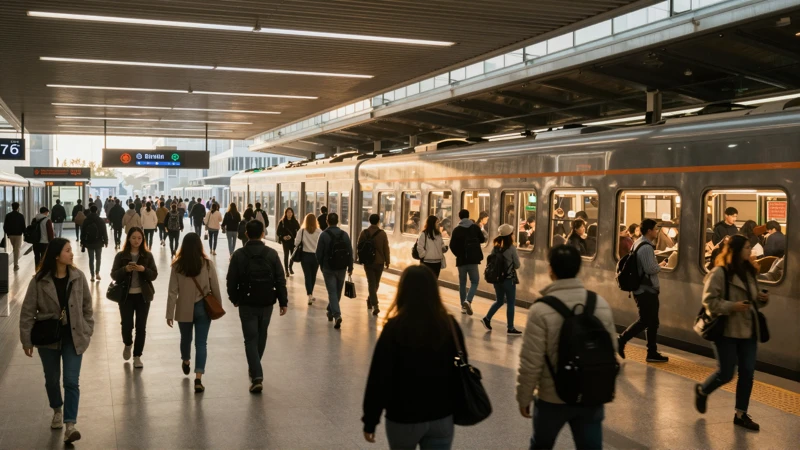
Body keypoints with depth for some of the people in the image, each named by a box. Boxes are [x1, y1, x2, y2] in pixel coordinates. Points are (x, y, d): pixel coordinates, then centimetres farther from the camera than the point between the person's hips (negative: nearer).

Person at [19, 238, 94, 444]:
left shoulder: (78, 277, -7)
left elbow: (87, 305, 3)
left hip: (73, 336, 0)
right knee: (52, 379, 17)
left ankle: (70, 425, -5)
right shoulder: (39, 280, -13)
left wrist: (88, 331, 3)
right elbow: (27, 311, -8)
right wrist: (27, 340, -7)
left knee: (71, 381, -7)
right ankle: (57, 411, 43)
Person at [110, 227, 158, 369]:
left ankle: (137, 356, 16)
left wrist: (144, 269, -21)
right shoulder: (121, 256, -2)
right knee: (127, 325, -1)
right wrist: (125, 269, -22)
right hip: (126, 296, -1)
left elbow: (154, 275, -2)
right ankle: (128, 344, 33)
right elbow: (114, 275, -4)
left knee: (141, 327, 3)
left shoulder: (148, 255, 0)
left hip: (143, 296, 1)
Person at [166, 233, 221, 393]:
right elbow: (215, 288, -3)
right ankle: (198, 379, -8)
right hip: (203, 308, -1)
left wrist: (170, 313, -1)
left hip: (184, 309, 1)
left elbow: (173, 292, -7)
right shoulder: (208, 264, -9)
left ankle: (185, 363, 51)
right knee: (201, 343, 2)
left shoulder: (177, 265, -8)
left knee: (186, 338, 24)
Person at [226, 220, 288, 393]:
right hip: (266, 303, 2)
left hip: (247, 304, -2)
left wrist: (234, 298, 13)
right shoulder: (272, 254, -4)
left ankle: (257, 376, -12)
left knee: (250, 339, 1)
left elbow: (231, 280, -3)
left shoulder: (239, 255, -7)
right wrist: (283, 302, 3)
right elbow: (280, 280, -4)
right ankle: (255, 369, 37)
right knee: (261, 337, 20)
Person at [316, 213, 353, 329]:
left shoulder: (324, 235, -11)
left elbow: (319, 253, -8)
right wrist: (350, 267, 11)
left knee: (332, 292, -3)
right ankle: (331, 311, 34)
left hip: (328, 268, -3)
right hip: (341, 268, 3)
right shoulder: (345, 234, 0)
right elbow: (350, 252, 2)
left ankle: (337, 315, -19)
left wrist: (321, 265, 11)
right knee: (337, 292, 18)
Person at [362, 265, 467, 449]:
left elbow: (379, 377, -15)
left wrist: (370, 420, -5)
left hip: (403, 418, -2)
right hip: (442, 417, 2)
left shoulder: (395, 328, -17)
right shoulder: (450, 325, -7)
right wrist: (455, 408, 17)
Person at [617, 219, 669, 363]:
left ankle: (652, 353, 14)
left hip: (646, 289, 10)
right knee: (644, 321, -5)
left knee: (652, 322, 11)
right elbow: (650, 269, -25)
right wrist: (661, 265, -7)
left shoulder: (639, 243, 12)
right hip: (646, 290, -10)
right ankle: (621, 341, 3)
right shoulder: (646, 247, -20)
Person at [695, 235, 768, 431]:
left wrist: (763, 299, 1)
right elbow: (709, 300, -15)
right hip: (727, 331, -7)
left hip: (748, 331, 7)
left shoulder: (750, 272, 12)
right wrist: (732, 306, -24)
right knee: (725, 374, -1)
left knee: (747, 373, 4)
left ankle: (741, 414, 16)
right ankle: (702, 391, 29)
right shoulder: (720, 273, -12)